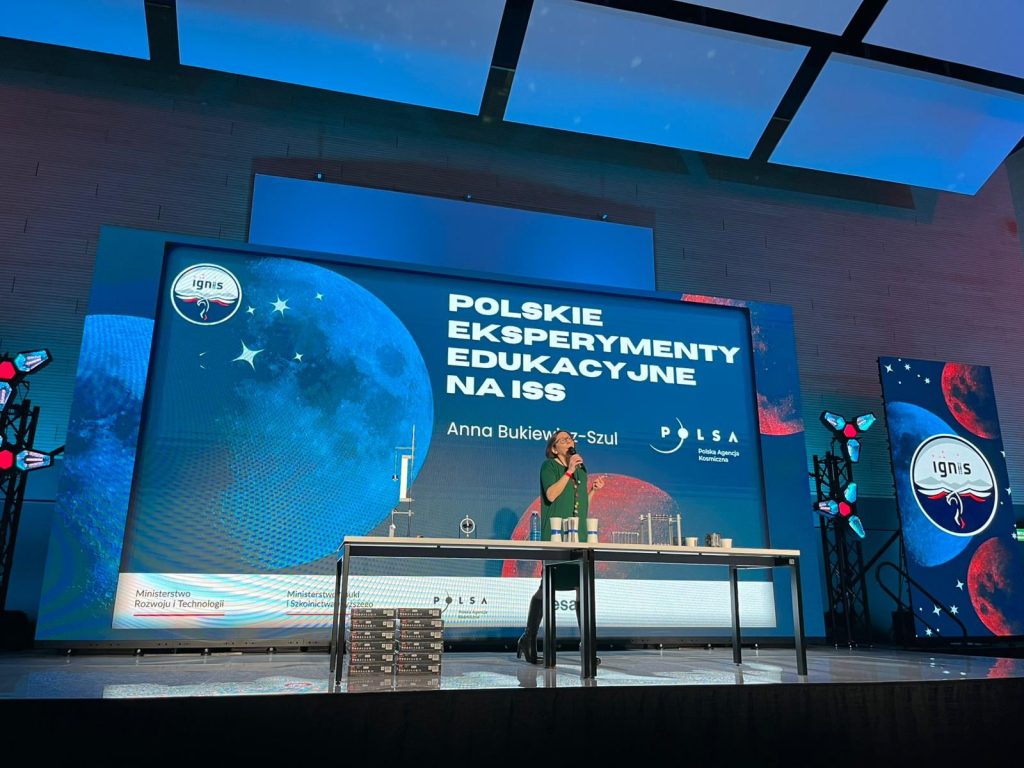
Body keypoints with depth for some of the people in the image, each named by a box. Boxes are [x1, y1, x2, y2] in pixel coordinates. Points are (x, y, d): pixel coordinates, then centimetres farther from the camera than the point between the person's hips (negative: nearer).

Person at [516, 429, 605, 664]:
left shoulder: (581, 469, 20)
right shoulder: (549, 466, 2)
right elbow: (551, 495, -13)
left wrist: (593, 489, 8)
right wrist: (569, 471, -12)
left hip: (580, 535, 6)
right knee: (547, 586, -5)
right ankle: (529, 639, 6)